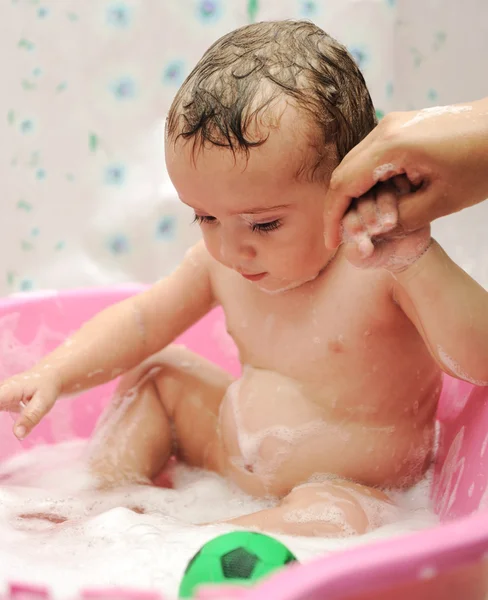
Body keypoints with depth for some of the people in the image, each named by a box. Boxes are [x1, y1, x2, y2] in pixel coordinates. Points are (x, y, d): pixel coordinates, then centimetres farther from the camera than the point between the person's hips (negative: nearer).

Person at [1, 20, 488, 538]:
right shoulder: (221, 263, -6)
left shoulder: (388, 268, -26)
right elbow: (140, 321, 6)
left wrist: (416, 257, -49)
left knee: (333, 519, -38)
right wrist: (53, 374, -8)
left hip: (347, 490, -6)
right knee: (154, 374, 12)